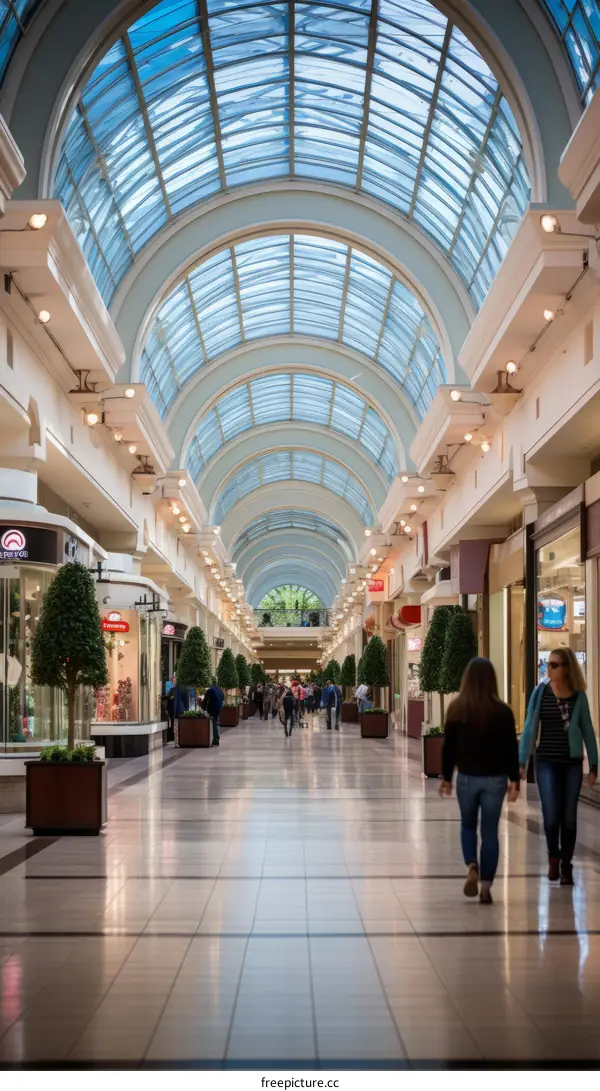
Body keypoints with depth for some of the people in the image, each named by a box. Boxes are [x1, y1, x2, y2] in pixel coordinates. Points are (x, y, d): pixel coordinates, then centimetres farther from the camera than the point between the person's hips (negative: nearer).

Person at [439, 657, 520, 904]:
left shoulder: (457, 708, -5)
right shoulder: (502, 711, -8)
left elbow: (448, 747, 1)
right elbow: (511, 749, -5)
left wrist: (446, 777, 10)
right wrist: (514, 780, 2)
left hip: (467, 777, 1)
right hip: (495, 778, -1)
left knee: (468, 825, 20)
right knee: (490, 831, 8)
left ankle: (471, 867, -4)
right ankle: (486, 887, 6)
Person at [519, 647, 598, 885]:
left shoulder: (579, 696, -2)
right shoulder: (540, 692, -3)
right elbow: (530, 728, -1)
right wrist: (522, 762, -3)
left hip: (572, 763, 1)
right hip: (546, 762, -1)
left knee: (569, 816, 5)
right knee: (551, 815, -7)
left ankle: (566, 865, 19)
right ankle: (553, 857, 20)